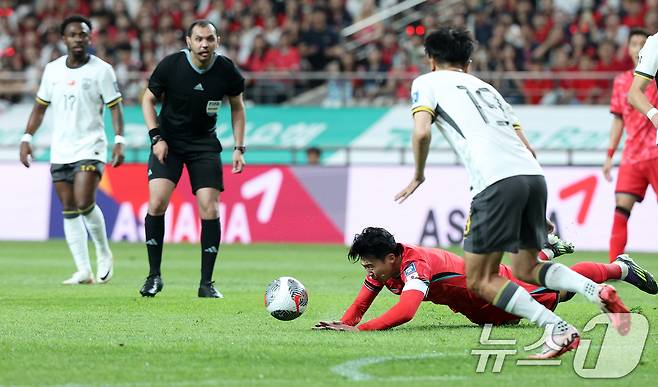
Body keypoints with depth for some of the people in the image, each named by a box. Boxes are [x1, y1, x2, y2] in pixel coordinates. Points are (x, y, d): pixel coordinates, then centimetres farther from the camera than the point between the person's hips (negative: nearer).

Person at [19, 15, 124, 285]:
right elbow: (40, 106, 15)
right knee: (69, 210, 2)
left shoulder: (101, 70, -4)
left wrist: (119, 141, -16)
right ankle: (83, 271, 6)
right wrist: (26, 138, 7)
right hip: (60, 150, 5)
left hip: (90, 148, -5)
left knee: (84, 203, -18)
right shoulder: (52, 69, 8)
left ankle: (104, 253, 5)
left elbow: (115, 107, -5)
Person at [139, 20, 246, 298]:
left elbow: (237, 106, 7)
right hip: (168, 141, -1)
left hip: (204, 144, 1)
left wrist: (239, 149, 2)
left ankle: (206, 283, 1)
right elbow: (148, 99, 0)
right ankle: (154, 275, -3)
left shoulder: (226, 70, -10)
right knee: (157, 202, -17)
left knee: (210, 209, -9)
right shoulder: (170, 65, -14)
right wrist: (156, 137, -11)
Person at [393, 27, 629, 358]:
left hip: (496, 181, -7)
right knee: (525, 269, 20)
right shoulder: (486, 88, 32)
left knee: (480, 282, 1)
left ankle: (560, 331, -14)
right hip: (534, 174, 7)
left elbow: (422, 132, -4)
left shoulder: (427, 82, 16)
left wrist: (418, 176, 13)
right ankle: (598, 291, -6)